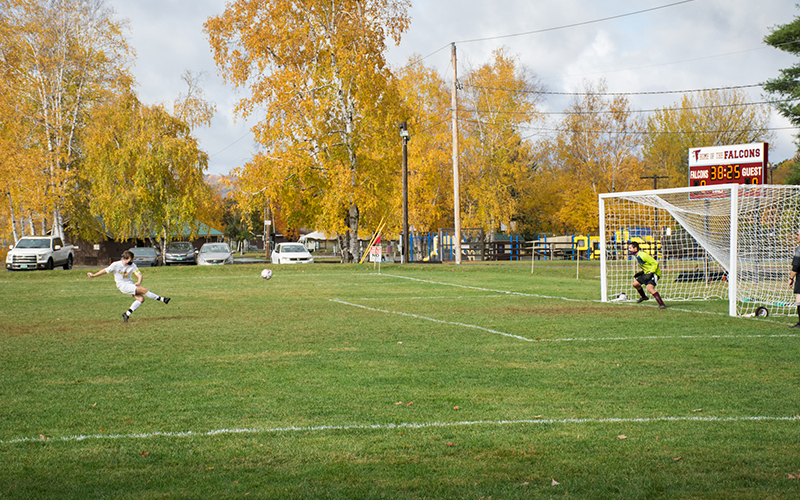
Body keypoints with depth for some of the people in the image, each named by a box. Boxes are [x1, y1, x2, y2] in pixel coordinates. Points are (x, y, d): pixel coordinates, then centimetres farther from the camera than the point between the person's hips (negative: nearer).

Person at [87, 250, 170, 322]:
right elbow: (105, 271, -3)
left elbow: (139, 274, -7)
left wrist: (139, 282, -28)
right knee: (144, 290, -21)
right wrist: (94, 275, -2)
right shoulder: (116, 265, -13)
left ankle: (127, 314, -2)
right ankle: (162, 299, -12)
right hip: (122, 285, -6)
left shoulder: (132, 265, -3)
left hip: (130, 284, 6)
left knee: (141, 299, -12)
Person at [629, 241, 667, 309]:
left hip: (654, 273, -10)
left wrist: (650, 274, -26)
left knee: (649, 288, -28)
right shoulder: (637, 256, 9)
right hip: (647, 273, 10)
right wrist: (640, 273, 12)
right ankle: (643, 297, 38)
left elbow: (655, 263, -21)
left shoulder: (643, 255, -22)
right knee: (635, 284, 13)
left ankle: (662, 304, -28)